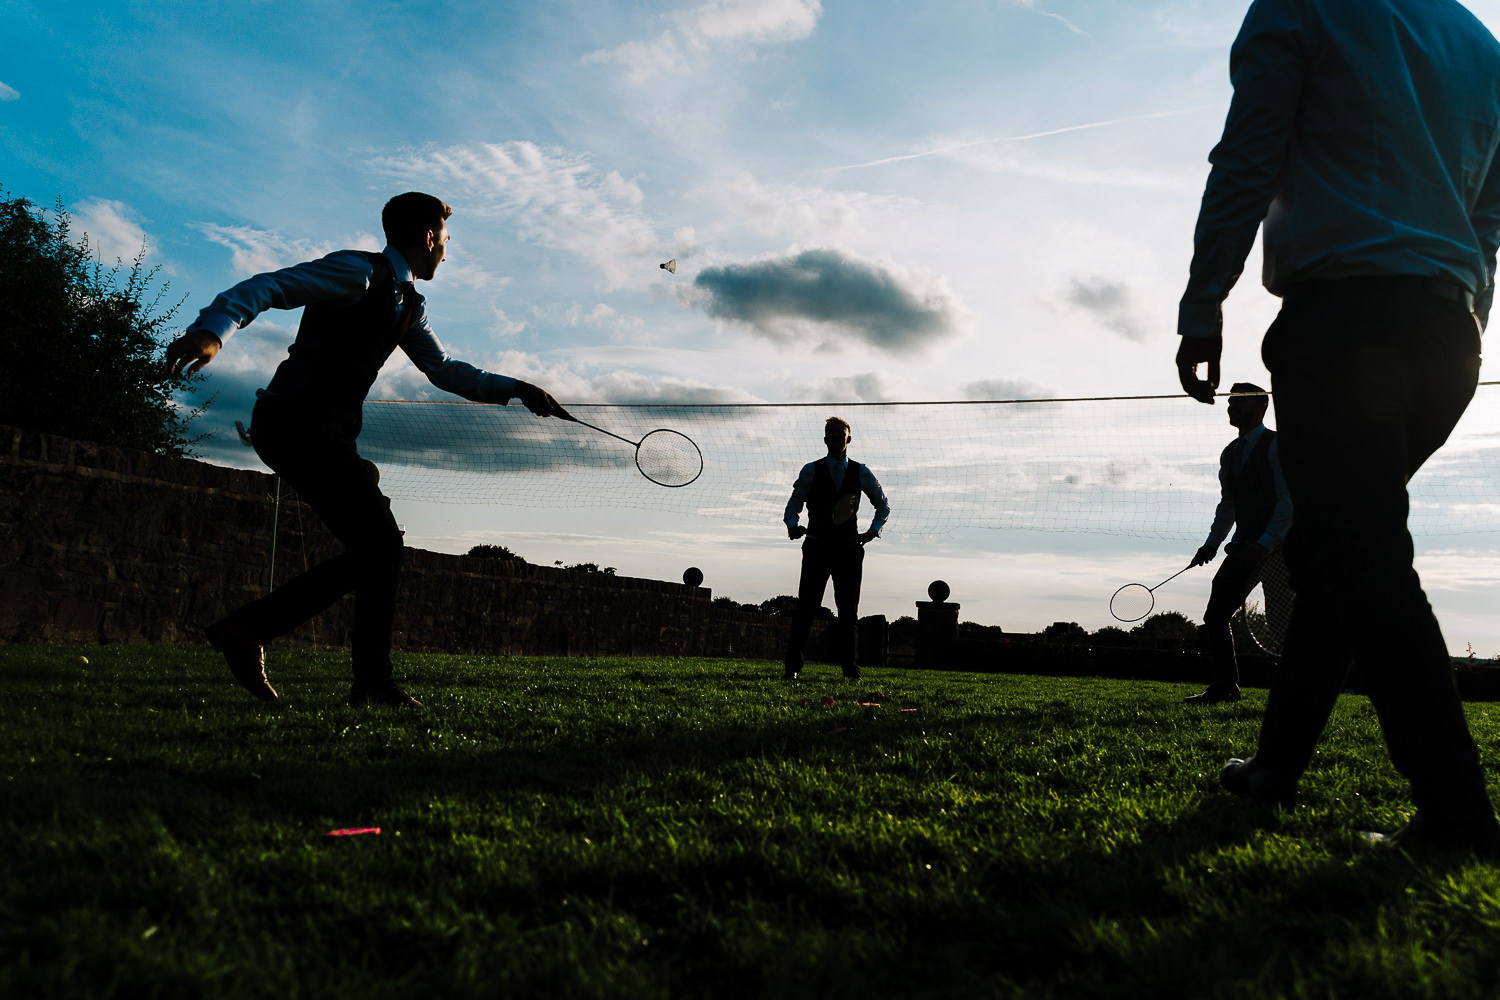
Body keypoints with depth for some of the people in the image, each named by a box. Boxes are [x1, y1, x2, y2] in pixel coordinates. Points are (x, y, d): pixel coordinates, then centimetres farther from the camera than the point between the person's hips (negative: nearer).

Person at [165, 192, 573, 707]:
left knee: (375, 550, 5)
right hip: (295, 422, -10)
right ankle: (373, 678, -3)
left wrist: (515, 388, 16)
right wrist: (211, 330, -35)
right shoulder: (360, 271, -8)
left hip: (326, 433, 10)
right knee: (380, 542, -13)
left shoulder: (408, 304, 21)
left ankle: (244, 630, 10)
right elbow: (265, 287, -17)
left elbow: (443, 370, 27)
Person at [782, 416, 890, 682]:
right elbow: (794, 504, 6)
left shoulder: (861, 473, 9)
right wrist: (793, 525, -15)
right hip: (817, 546, -1)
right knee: (805, 607, -5)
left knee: (849, 610, 2)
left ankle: (850, 669, 8)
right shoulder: (811, 471, 6)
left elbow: (884, 506, 17)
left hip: (849, 548, 1)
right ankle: (793, 667, -2)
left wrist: (873, 530, 1)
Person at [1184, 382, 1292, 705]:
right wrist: (1212, 542, 10)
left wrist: (1266, 543, -24)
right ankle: (1224, 688, 12)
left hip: (1279, 543, -7)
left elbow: (1289, 500, -14)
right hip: (1244, 546, 7)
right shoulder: (1229, 453, 16)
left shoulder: (1276, 445, -6)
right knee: (1215, 617, 3)